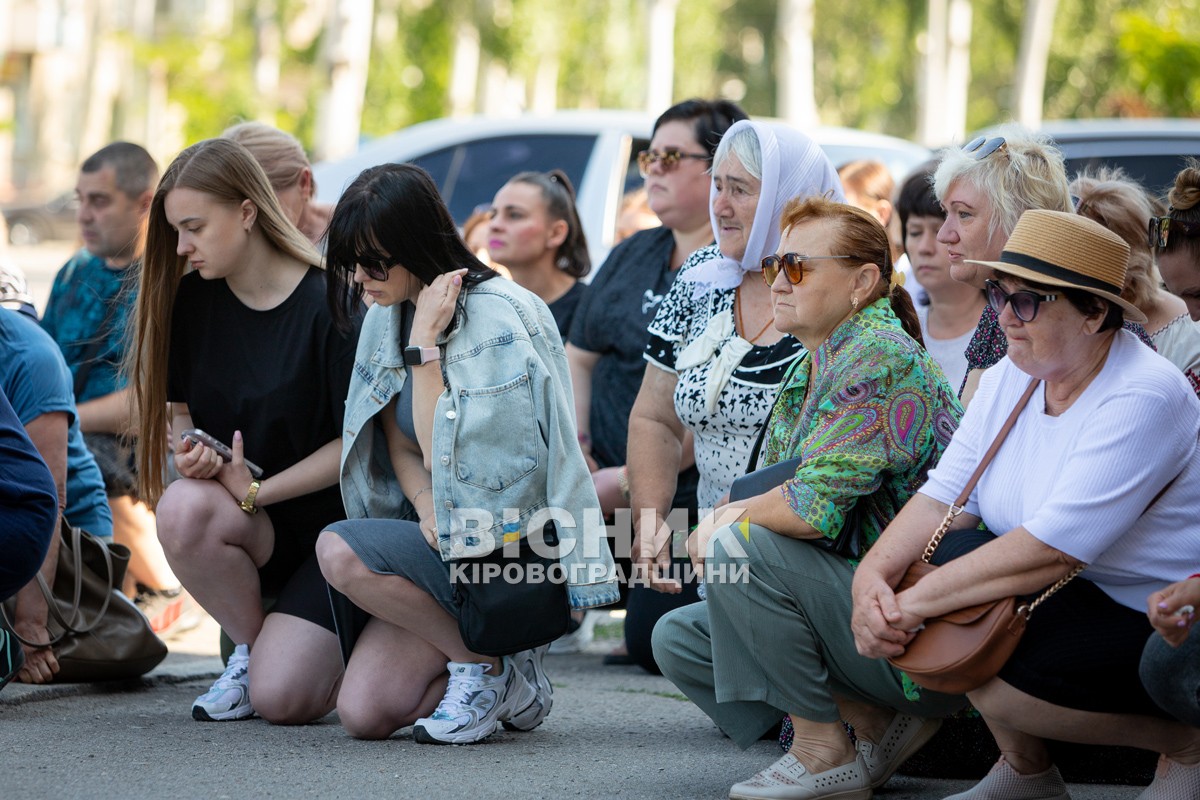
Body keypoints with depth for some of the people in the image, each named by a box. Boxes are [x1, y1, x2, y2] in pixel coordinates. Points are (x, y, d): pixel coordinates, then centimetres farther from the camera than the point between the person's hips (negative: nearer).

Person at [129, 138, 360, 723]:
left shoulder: (330, 304, -16)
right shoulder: (193, 300, 0)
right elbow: (178, 411, 8)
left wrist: (254, 490, -17)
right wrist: (191, 455, -15)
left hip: (331, 525, -4)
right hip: (246, 523, 4)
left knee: (281, 698, -20)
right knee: (182, 509, -32)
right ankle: (250, 644, -5)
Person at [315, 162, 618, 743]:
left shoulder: (498, 315, -16)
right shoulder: (387, 318, 9)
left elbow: (445, 455, -18)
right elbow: (398, 442, 11)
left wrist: (425, 342, -17)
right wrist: (425, 505, -10)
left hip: (513, 544, -7)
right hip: (445, 540, 7)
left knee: (341, 551, -27)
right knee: (362, 712, -11)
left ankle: (486, 663, -9)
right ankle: (498, 669, 14)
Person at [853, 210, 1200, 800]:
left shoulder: (1144, 398, -22)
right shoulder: (1009, 379, 4)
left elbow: (1051, 550, -29)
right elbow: (944, 496, -1)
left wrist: (915, 602, -28)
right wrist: (873, 575, -21)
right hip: (1064, 595, 8)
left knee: (995, 683, -27)